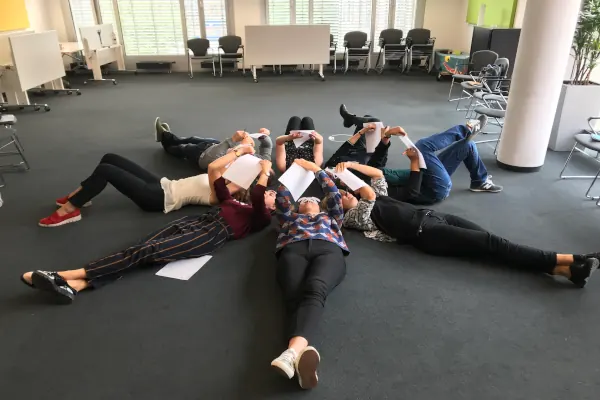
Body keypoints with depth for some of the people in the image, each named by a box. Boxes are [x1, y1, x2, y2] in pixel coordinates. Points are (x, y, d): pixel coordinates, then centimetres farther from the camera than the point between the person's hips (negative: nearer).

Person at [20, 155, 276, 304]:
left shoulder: (260, 217, 13)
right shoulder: (232, 201, 33)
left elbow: (257, 195, -9)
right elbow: (213, 169, 31)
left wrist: (265, 172, 7)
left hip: (213, 233, -7)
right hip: (198, 220, 7)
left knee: (149, 252, -23)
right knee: (141, 248, -18)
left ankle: (69, 276, -27)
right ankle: (76, 284, -32)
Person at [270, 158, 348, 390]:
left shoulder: (330, 217, 44)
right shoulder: (290, 217, 42)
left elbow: (333, 193, 37)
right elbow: (282, 196, 33)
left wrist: (316, 169, 45)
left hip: (328, 250, 0)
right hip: (294, 250, 1)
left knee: (314, 290, -37)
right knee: (295, 294, -35)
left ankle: (293, 352, -65)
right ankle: (303, 354, -64)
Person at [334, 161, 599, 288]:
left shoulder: (373, 200, 26)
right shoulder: (354, 216, 2)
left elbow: (378, 175, 24)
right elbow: (369, 194, -15)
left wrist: (350, 164, 17)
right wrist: (345, 173, -4)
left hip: (430, 216, 8)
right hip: (424, 233, -8)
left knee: (490, 240, -9)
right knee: (490, 244, -16)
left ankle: (564, 268, -14)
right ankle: (566, 261, -16)